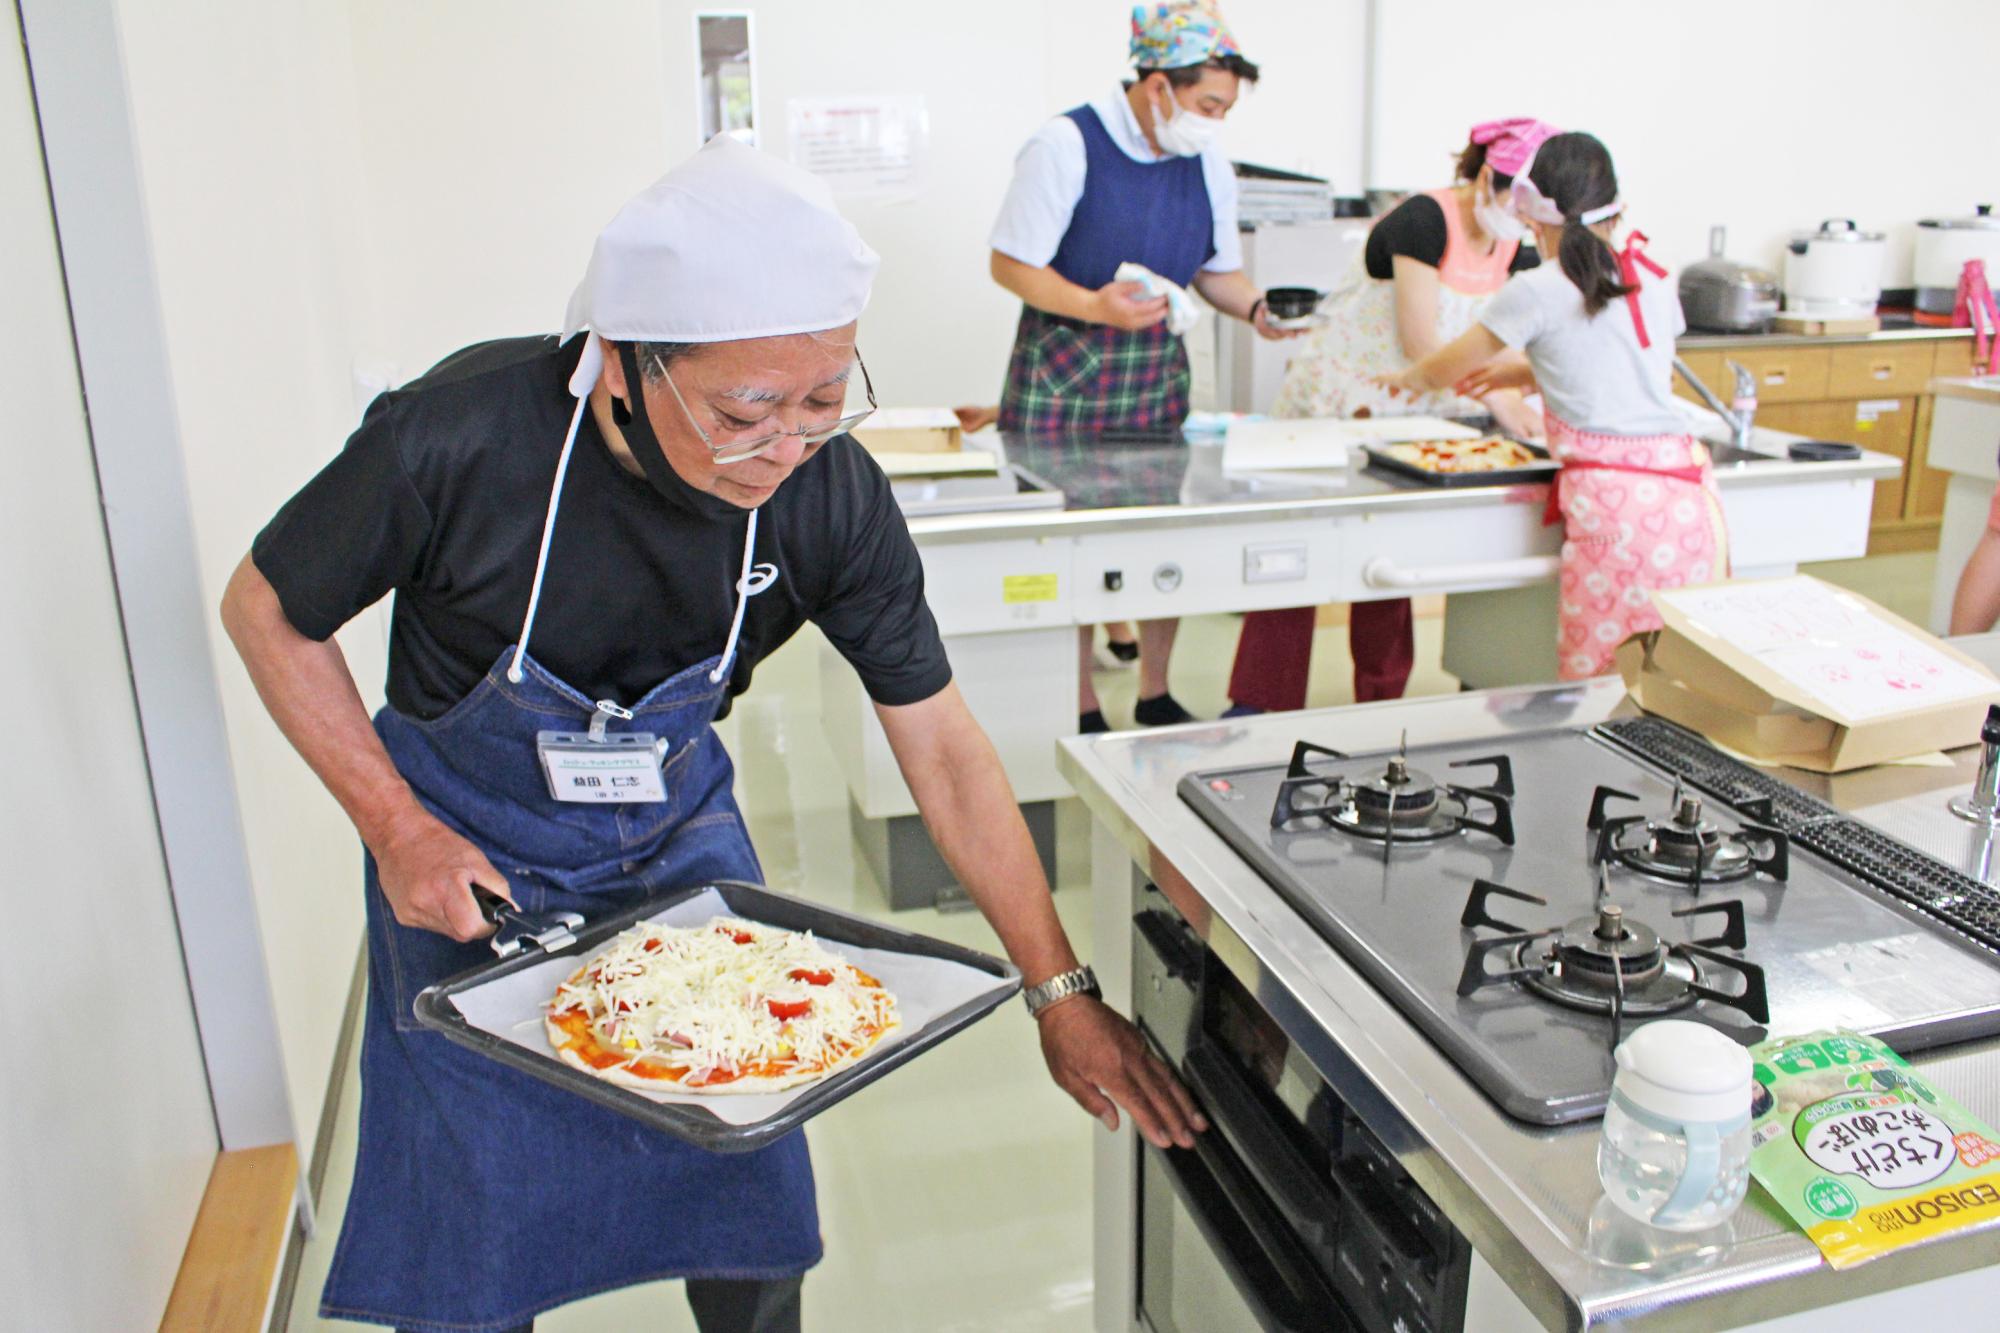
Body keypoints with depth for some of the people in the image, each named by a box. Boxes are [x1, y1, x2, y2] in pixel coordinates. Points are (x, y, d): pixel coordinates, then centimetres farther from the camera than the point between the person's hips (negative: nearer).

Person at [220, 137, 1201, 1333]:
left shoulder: (832, 494, -24)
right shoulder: (458, 438, -31)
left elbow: (943, 745, -14)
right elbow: (267, 610, -11)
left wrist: (1062, 989, -12)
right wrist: (397, 830, -18)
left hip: (679, 834, 2)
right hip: (469, 852, -1)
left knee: (751, 1227, 10)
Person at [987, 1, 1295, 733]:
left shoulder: (1208, 164, 5)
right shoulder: (1068, 144, -13)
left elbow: (1217, 269, 14)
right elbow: (1010, 263, -12)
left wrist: (1256, 307, -6)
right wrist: (1093, 306, -26)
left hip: (1157, 369, 5)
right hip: (1063, 371, -5)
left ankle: (1155, 694, 21)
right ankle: (1082, 708, 11)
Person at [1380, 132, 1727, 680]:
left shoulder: (1536, 292, -1)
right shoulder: (1655, 281, 16)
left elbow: (1446, 369, 11)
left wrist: (1408, 379, 33)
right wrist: (1520, 373, 40)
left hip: (1615, 497, -6)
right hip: (1689, 487, 6)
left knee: (1603, 682, -1)